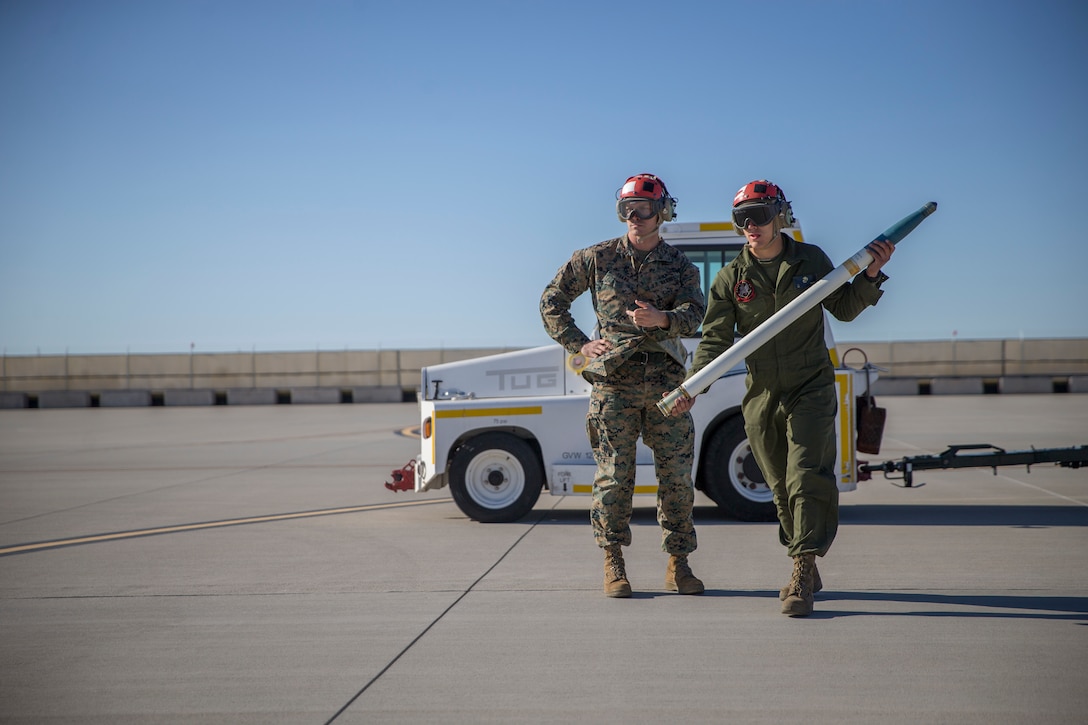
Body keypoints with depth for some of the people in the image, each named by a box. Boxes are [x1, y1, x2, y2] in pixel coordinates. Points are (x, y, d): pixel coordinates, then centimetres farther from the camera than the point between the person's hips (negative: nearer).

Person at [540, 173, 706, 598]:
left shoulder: (681, 268, 9)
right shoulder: (597, 258, 7)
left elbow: (694, 315, -8)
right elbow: (552, 301, 13)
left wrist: (660, 318, -29)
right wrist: (579, 345, 3)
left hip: (666, 382, 2)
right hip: (614, 380, -1)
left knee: (676, 475, 2)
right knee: (614, 475, -3)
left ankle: (678, 565, 13)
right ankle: (613, 565, 9)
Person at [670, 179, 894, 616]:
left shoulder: (810, 260, 2)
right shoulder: (731, 278, 1)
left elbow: (843, 309, 12)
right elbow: (715, 339, -2)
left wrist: (870, 275, -5)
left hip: (811, 388, -2)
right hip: (761, 397, 2)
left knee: (806, 478, -14)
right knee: (781, 489, 9)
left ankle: (802, 579, -13)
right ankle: (806, 571, 25)